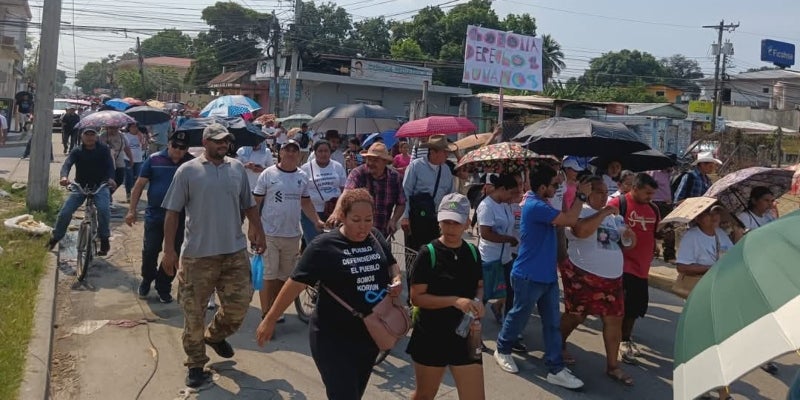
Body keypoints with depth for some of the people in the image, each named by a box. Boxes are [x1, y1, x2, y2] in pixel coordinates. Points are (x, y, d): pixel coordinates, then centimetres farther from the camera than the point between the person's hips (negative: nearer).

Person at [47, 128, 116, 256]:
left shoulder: (103, 150, -4)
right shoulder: (77, 151, -3)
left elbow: (110, 165, -15)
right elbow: (67, 164, -19)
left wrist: (110, 178, -38)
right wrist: (64, 176, -42)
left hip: (100, 186, -2)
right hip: (80, 186, 2)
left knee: (103, 209, -30)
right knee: (65, 212, -8)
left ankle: (104, 240, -16)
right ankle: (56, 237, 19)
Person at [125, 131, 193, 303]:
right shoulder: (154, 159, -2)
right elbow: (139, 185, 3)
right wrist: (132, 210, 0)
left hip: (179, 218, 1)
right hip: (154, 216, 0)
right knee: (149, 251, 5)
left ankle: (164, 288, 25)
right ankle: (146, 280, 32)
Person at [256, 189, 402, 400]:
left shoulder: (375, 237, 0)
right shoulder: (324, 246, -17)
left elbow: (392, 264, 16)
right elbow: (296, 283, -14)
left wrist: (397, 280, -6)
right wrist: (270, 320, -11)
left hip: (369, 335, 6)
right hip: (333, 338, -6)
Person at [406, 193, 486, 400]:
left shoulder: (472, 252, 1)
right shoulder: (428, 253, -14)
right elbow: (416, 297, -16)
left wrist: (478, 302, -7)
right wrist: (455, 301, -25)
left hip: (465, 336, 4)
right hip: (431, 336, -3)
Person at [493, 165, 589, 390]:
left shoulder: (539, 203, 10)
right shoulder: (535, 206, -24)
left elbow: (562, 221, 16)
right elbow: (569, 220, -27)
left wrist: (578, 196, 7)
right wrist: (582, 196, -17)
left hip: (547, 275, 9)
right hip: (529, 276, -9)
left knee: (553, 323, 8)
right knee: (518, 317, 11)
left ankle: (556, 370, 13)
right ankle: (502, 350, 35)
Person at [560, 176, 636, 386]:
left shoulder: (609, 215, 15)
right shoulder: (580, 210, -12)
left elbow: (612, 239, 25)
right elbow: (581, 231, -33)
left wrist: (625, 234, 3)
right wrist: (604, 212, -24)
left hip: (612, 277, 7)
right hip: (583, 275, -7)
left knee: (614, 319, 6)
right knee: (576, 315, 8)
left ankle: (612, 366, 17)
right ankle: (558, 345, 33)